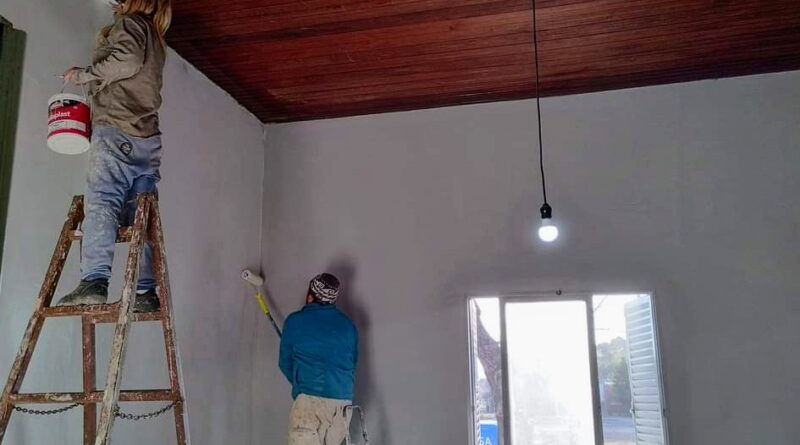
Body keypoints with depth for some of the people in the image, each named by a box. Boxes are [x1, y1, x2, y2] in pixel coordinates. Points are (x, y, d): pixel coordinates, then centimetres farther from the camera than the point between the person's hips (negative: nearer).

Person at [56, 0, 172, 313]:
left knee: (101, 202, -17)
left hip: (116, 131, -8)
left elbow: (127, 60, -13)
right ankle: (146, 291, -4)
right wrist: (105, 45, 36)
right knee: (141, 214, 1)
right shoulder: (156, 41, 29)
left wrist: (83, 75, -3)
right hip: (148, 138, 8)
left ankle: (94, 281, -29)